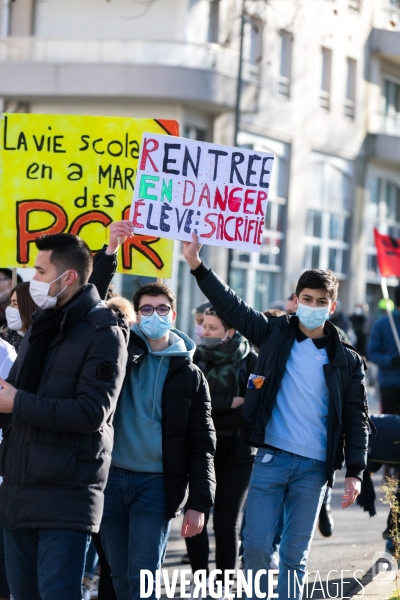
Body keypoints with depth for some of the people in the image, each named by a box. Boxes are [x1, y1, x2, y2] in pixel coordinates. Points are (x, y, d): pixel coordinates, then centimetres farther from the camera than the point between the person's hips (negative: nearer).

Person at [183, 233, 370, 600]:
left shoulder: (347, 361, 4)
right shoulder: (275, 335, 6)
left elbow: (357, 419, 5)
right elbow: (230, 305, 3)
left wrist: (355, 471, -2)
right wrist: (196, 264, -6)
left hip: (314, 467, 0)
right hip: (271, 458, 0)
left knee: (295, 553, 5)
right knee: (256, 545, -3)